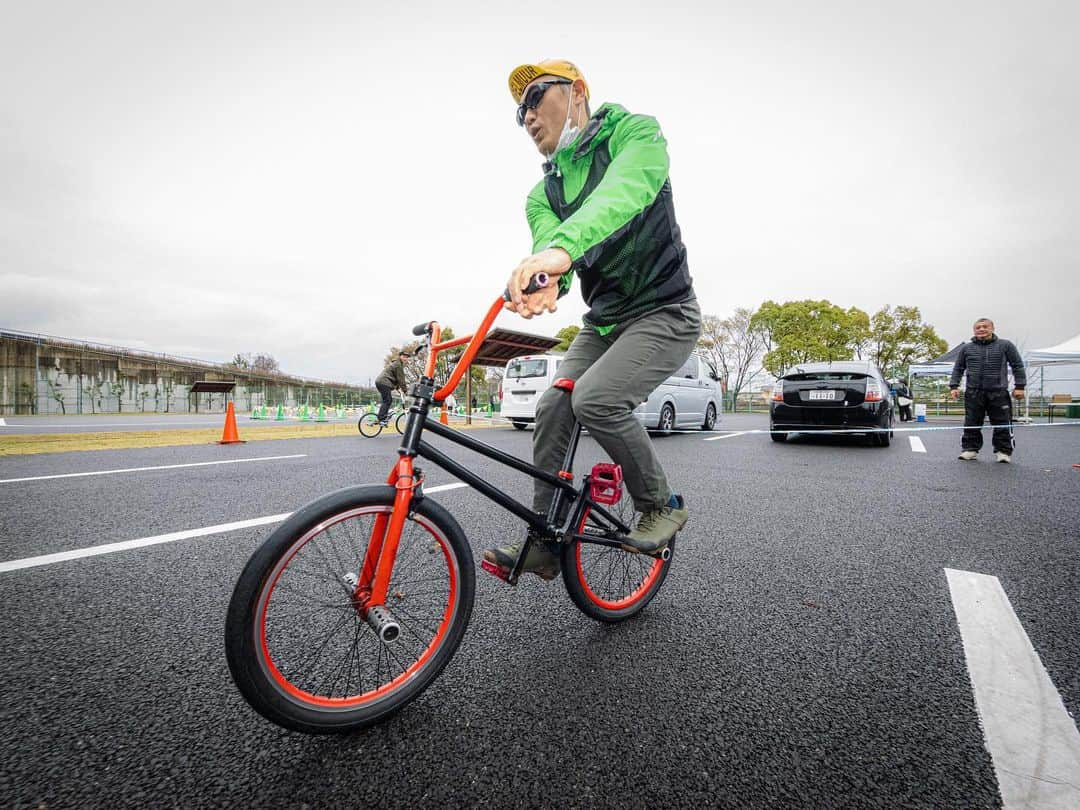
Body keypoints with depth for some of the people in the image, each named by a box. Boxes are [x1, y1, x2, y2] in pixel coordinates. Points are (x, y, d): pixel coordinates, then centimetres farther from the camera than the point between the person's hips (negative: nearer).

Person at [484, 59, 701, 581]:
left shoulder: (635, 132, -7)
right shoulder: (543, 195, 7)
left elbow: (621, 195, -31)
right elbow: (548, 247, -14)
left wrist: (562, 248, -51)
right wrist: (546, 282, -41)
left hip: (664, 315, -6)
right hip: (603, 322, 6)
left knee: (595, 398, -27)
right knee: (552, 410, -7)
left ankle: (661, 505, -3)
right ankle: (543, 543, 7)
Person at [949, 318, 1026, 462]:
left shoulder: (1005, 346, 6)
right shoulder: (966, 348, 10)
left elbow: (1018, 366, 9)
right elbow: (958, 369, 15)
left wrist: (1019, 386, 2)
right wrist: (954, 386, 5)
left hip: (999, 393, -1)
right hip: (973, 393, 1)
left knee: (1002, 424, 2)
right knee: (971, 424, 4)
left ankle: (1003, 451, 12)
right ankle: (969, 449, 11)